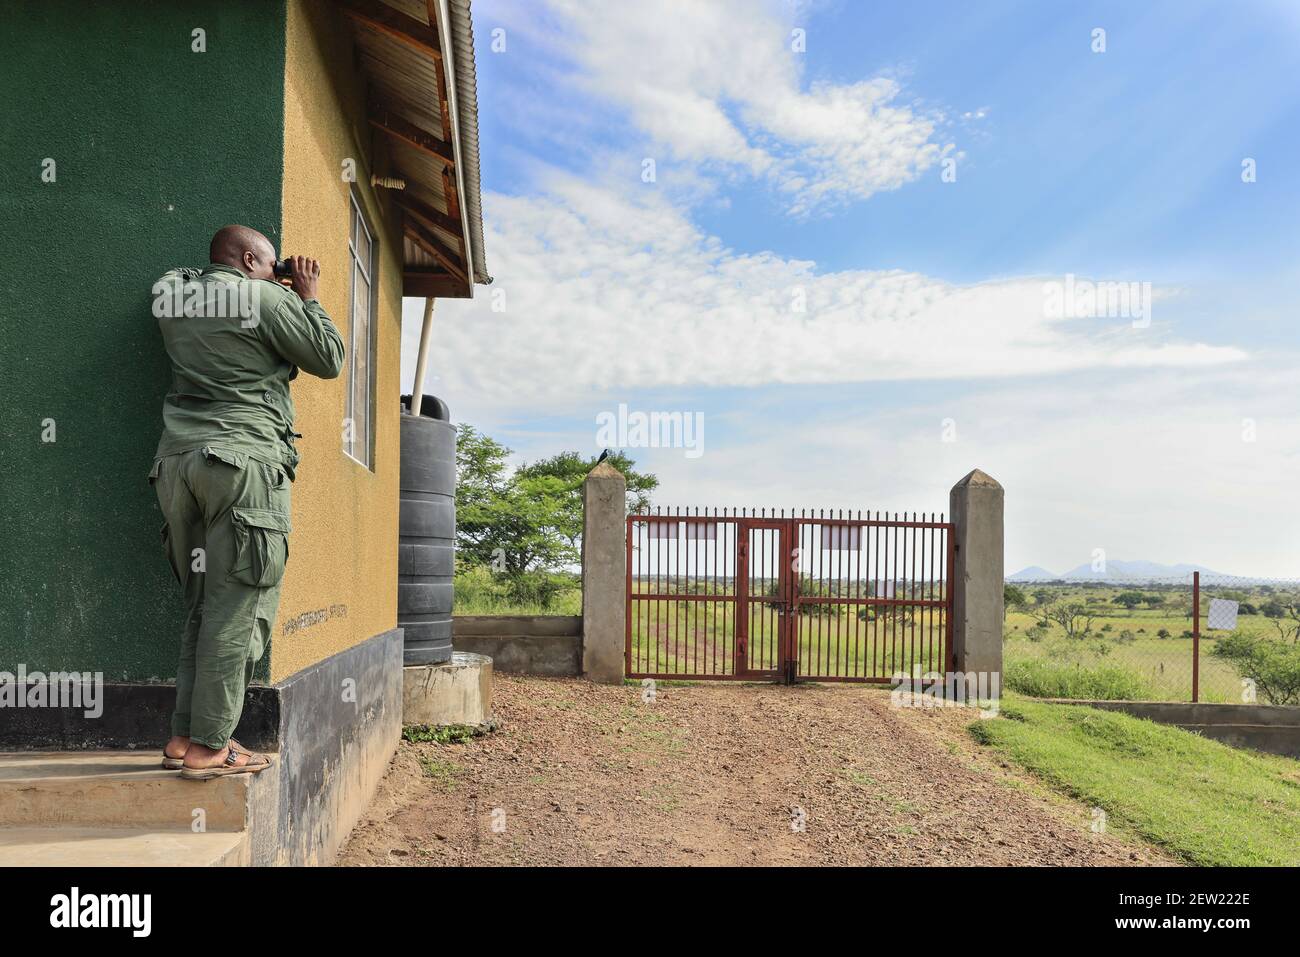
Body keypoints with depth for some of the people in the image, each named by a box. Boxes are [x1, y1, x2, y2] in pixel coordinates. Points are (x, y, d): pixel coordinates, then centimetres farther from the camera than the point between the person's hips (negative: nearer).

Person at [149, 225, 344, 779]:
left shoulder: (169, 293, 17)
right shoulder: (268, 299, -1)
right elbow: (330, 359, 5)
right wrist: (308, 296, 16)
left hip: (178, 461, 7)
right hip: (244, 461, -7)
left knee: (203, 605, 12)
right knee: (235, 609, -4)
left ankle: (184, 737, 13)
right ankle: (209, 747, -2)